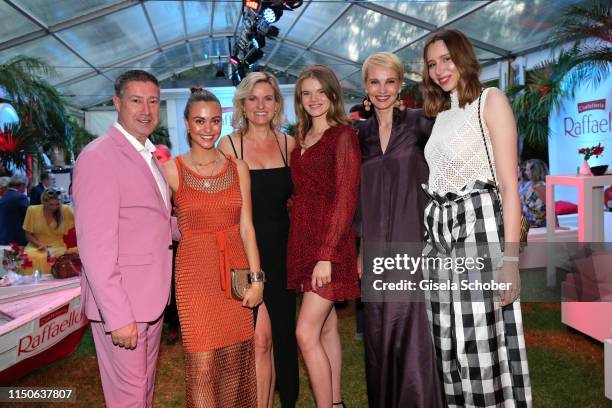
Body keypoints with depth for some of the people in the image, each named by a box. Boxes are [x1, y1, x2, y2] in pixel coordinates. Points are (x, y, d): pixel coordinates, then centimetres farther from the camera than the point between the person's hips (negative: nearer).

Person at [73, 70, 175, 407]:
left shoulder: (150, 155, 11)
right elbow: (95, 247, -22)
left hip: (151, 294, 9)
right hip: (121, 303, -9)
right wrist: (117, 315, -23)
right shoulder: (98, 158, -18)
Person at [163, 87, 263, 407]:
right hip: (194, 272, -3)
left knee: (234, 360, 11)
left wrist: (256, 278, -2)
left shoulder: (238, 168, 5)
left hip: (235, 271, 3)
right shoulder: (172, 170, -2)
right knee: (202, 367, -2)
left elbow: (246, 226, 3)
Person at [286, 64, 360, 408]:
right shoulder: (303, 139, 14)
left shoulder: (343, 135, -8)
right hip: (303, 241, 7)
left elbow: (346, 198, -14)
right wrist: (306, 250, 4)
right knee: (327, 328, 15)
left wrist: (326, 255, -19)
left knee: (307, 333, -8)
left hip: (331, 244, -7)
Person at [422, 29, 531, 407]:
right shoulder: (441, 114, 20)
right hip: (439, 235, 7)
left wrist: (510, 259, -17)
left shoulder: (491, 100, 1)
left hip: (479, 227, -6)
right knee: (454, 346, 9)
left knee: (487, 346, -5)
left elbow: (509, 185, -9)